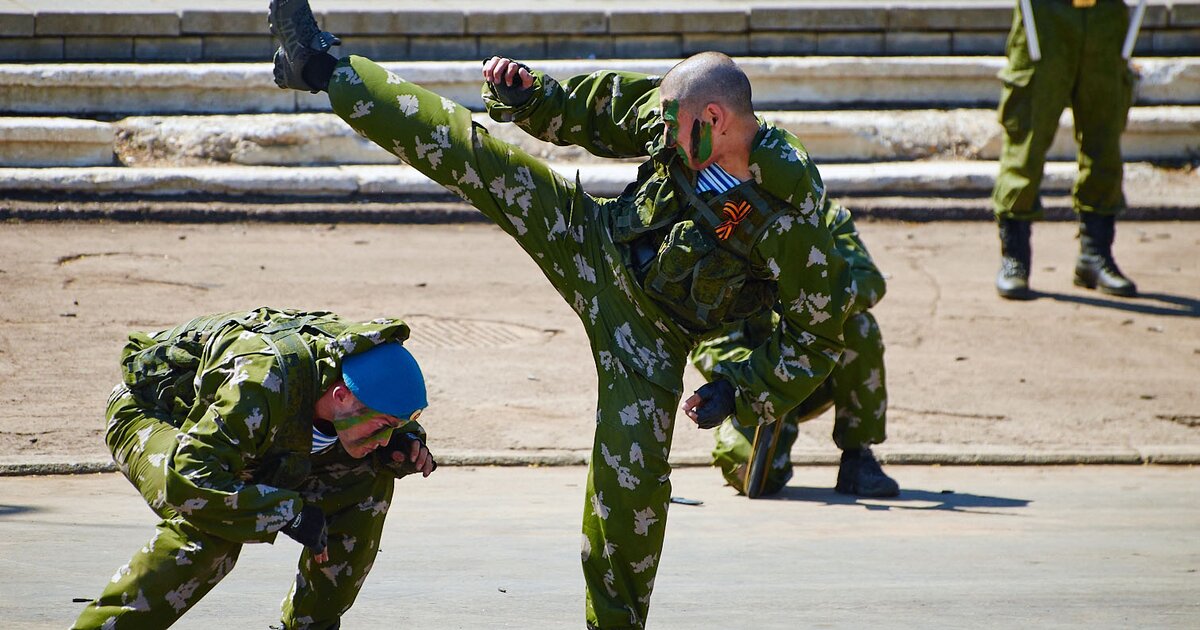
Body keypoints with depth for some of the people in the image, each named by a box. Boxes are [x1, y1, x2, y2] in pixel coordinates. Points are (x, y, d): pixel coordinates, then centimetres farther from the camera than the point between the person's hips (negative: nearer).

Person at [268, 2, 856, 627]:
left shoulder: (789, 222, -30)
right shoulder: (673, 115, -15)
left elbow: (820, 329, -20)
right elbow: (599, 108, 4)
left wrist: (742, 393, -19)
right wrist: (527, 94, -12)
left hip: (648, 332, -4)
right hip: (594, 242, 4)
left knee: (631, 481, -10)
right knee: (461, 147, -5)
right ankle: (323, 67, 6)